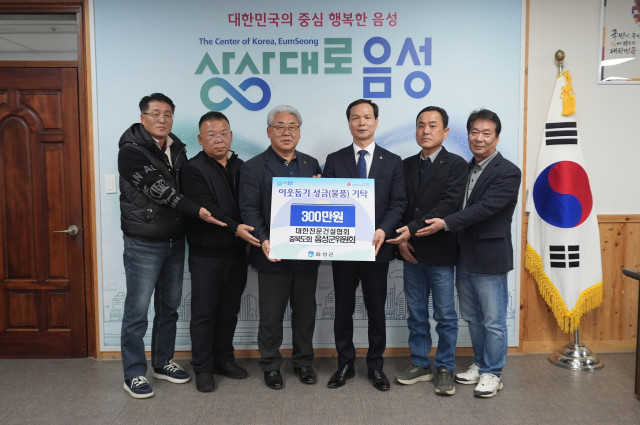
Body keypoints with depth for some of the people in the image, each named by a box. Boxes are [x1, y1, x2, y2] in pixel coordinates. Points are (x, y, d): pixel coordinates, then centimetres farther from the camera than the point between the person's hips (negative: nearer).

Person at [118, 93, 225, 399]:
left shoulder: (177, 149, 9)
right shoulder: (131, 151, -12)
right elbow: (159, 190, -21)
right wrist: (197, 211, -28)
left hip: (175, 242, 7)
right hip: (144, 244, -6)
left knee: (169, 307, 15)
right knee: (137, 310, 2)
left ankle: (162, 363, 30)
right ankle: (134, 374, 16)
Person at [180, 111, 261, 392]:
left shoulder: (240, 167, 11)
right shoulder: (194, 169, -7)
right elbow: (206, 209, -18)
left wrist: (250, 238, 0)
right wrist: (235, 228, -28)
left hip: (237, 251, 6)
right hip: (206, 253, -5)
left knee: (230, 310, 14)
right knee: (204, 311, 3)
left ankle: (224, 359, 29)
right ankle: (203, 368, 16)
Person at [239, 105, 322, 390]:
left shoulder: (311, 164, 12)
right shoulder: (254, 167, -2)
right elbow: (250, 209, -10)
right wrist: (263, 241, -23)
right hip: (274, 254, -4)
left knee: (305, 310, 15)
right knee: (271, 314, 8)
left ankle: (303, 361, 31)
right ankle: (271, 365, 25)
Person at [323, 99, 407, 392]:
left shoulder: (392, 161, 5)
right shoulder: (334, 160, 6)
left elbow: (398, 203, -1)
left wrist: (383, 230, -18)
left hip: (376, 247, 0)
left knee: (377, 310, 9)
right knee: (343, 310, 9)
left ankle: (375, 366, 25)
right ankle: (345, 365, 24)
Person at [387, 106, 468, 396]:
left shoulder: (456, 165, -6)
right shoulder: (406, 165, 10)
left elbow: (449, 204, -17)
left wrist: (413, 229, -22)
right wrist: (402, 240, -6)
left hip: (440, 252, -4)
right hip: (411, 251, 5)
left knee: (445, 315, 6)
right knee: (416, 314, 13)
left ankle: (445, 369, 21)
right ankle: (420, 365, 27)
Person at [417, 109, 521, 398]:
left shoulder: (508, 172, -12)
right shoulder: (464, 169, 11)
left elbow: (485, 208, -23)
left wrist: (446, 223, -26)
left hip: (489, 258, -7)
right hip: (464, 256, 7)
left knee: (493, 321, 6)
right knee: (472, 318, 18)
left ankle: (492, 373, 22)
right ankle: (480, 364, 35)